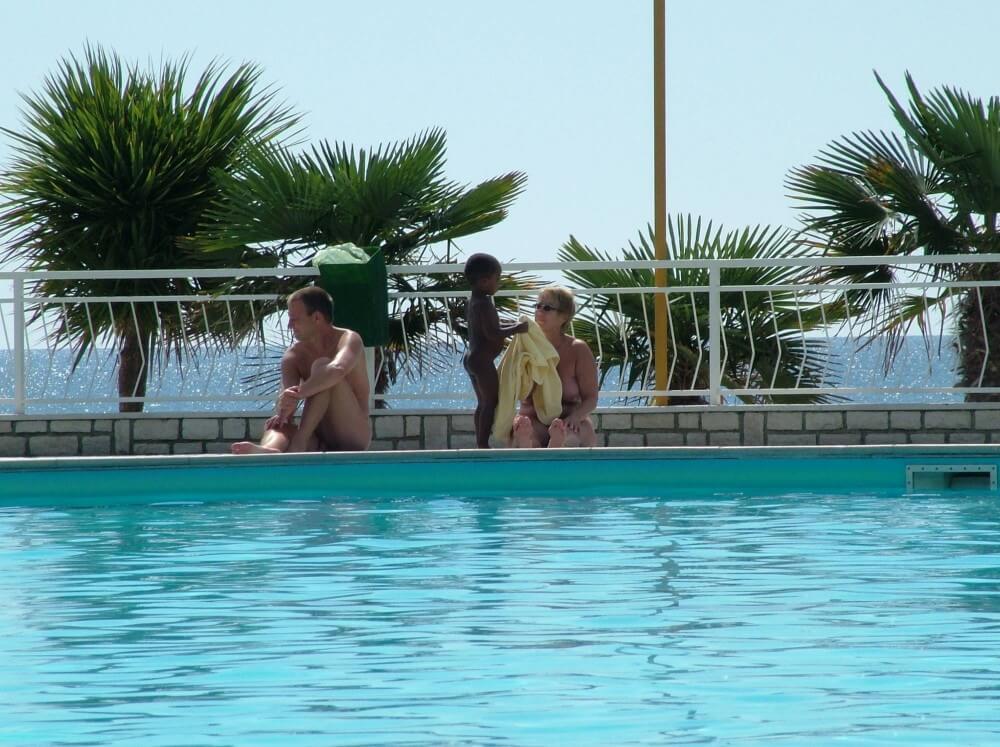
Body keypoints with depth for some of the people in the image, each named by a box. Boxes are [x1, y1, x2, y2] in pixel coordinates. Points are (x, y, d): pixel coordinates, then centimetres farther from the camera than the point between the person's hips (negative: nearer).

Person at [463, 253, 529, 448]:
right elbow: (492, 334, -26)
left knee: (483, 403, 16)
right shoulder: (485, 304, -20)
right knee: (491, 402, -6)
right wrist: (517, 329, -18)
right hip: (483, 361, -10)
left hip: (471, 358, 10)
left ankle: (480, 443, 19)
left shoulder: (473, 303, 11)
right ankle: (484, 444, -8)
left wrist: (511, 328, 17)